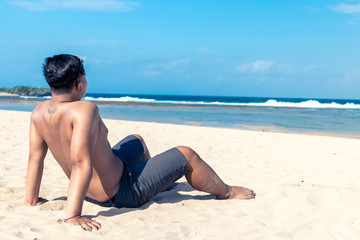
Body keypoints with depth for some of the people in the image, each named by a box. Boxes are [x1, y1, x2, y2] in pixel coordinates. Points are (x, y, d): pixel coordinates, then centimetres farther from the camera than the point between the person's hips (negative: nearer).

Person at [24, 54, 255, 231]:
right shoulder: (84, 109, -32)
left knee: (136, 140, 32)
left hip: (94, 193, 9)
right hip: (124, 192, -9)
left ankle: (158, 179, 57)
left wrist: (31, 200, 4)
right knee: (186, 155, 5)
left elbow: (35, 157, -3)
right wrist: (72, 215, -41)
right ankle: (226, 192, 30)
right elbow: (81, 163, -39)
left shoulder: (39, 112, -9)